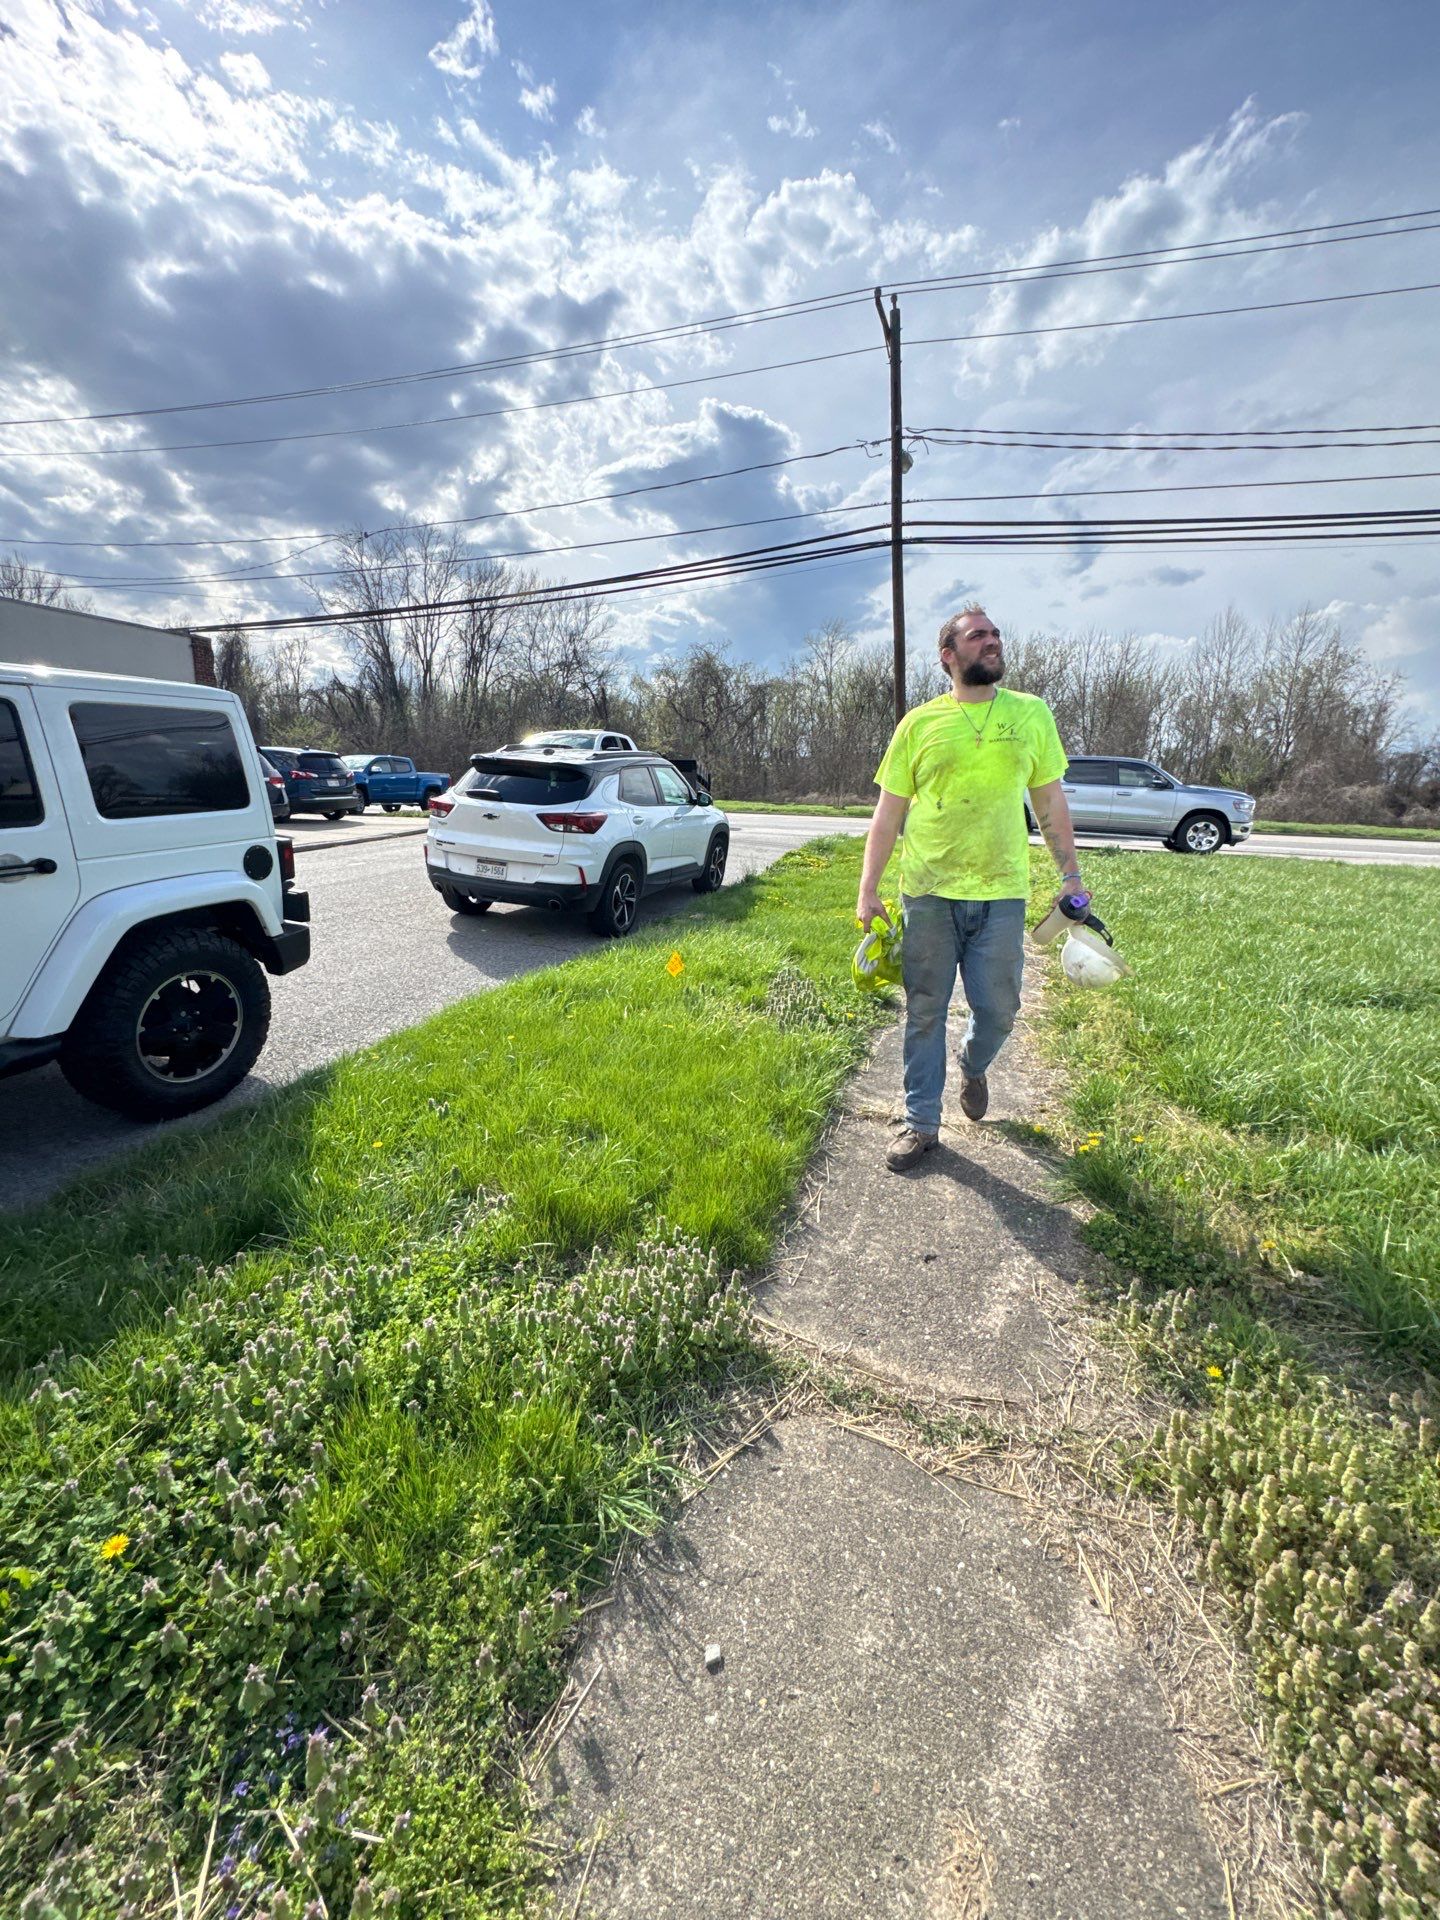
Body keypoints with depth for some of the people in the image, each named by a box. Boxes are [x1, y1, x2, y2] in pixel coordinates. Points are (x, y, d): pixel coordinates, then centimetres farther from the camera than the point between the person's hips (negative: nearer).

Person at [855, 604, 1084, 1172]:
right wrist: (868, 889, -2)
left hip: (1002, 893, 1)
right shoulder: (919, 723, 4)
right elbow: (887, 814, 4)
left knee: (998, 1010, 4)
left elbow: (1051, 803, 13)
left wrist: (1070, 875, 9)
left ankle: (972, 1066, 39)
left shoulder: (1032, 714, 8)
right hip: (928, 893, -1)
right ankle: (921, 1121, 20)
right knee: (925, 1012, 5)